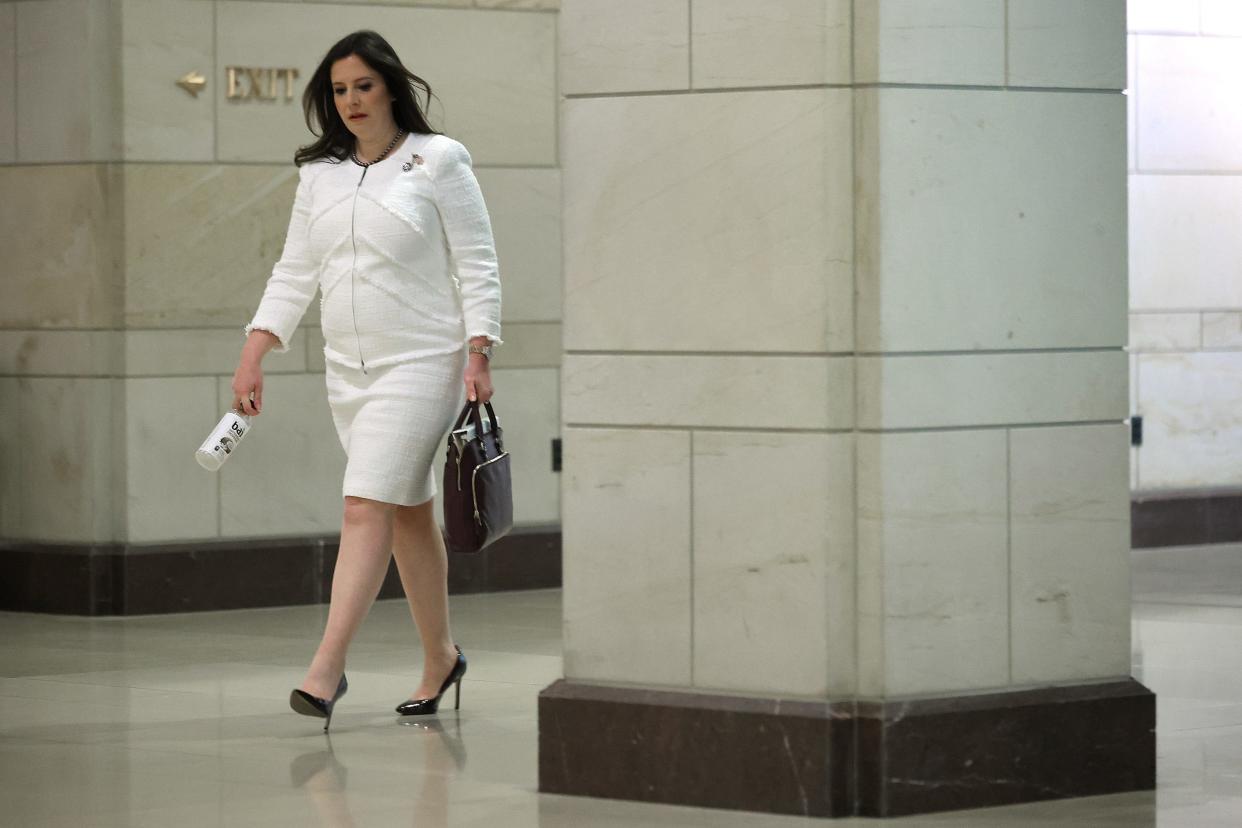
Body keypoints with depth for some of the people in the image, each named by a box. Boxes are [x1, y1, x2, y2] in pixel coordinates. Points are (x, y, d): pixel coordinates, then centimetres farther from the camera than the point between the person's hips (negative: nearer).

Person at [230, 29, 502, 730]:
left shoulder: (439, 161, -4)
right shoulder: (320, 174, 11)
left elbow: (477, 266, -5)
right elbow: (295, 272, 13)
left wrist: (478, 357, -14)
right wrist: (254, 356, 4)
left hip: (421, 363, -6)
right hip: (349, 366, 6)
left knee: (367, 506, -16)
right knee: (408, 510, 13)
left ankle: (328, 666, -21)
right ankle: (440, 659, 24)